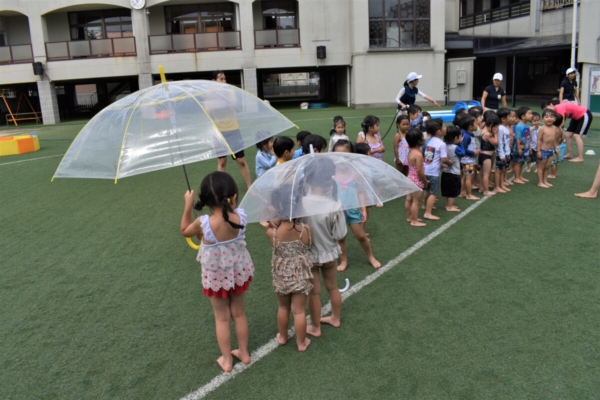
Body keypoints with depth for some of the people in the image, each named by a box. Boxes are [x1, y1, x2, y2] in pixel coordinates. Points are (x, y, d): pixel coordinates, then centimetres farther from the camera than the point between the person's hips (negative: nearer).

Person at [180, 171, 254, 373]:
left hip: (216, 277, -3)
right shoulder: (240, 216, -23)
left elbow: (185, 231, -6)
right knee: (239, 313, 23)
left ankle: (226, 360, 33)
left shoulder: (203, 222, -29)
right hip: (239, 271, 3)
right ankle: (244, 353, 41)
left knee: (222, 318, 18)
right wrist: (231, 203, -4)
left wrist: (188, 205, -5)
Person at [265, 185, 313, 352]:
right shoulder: (306, 229, -22)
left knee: (283, 307, 24)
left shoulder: (271, 232, -25)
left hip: (281, 276, 1)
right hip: (300, 276, 0)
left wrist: (274, 221, -9)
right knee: (299, 310, 14)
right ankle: (301, 343, 31)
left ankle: (282, 337, 44)